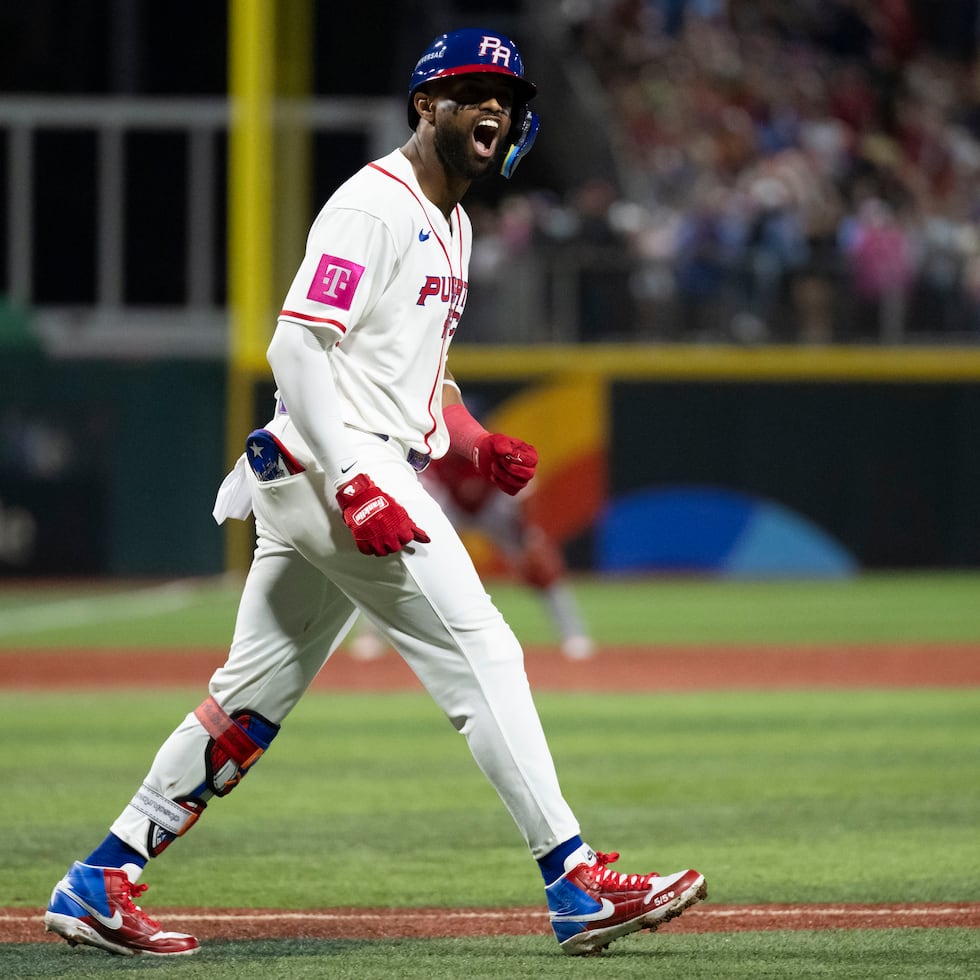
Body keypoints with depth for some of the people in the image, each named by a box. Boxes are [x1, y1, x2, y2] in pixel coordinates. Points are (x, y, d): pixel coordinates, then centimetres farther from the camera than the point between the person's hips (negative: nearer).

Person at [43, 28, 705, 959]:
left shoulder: (449, 224, 21)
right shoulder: (372, 207, -11)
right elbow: (297, 346, -20)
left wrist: (474, 443, 13)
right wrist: (356, 486, -26)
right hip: (334, 467, -10)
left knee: (253, 698, 10)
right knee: (481, 656, -11)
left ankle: (99, 884, 13)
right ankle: (575, 884, -11)